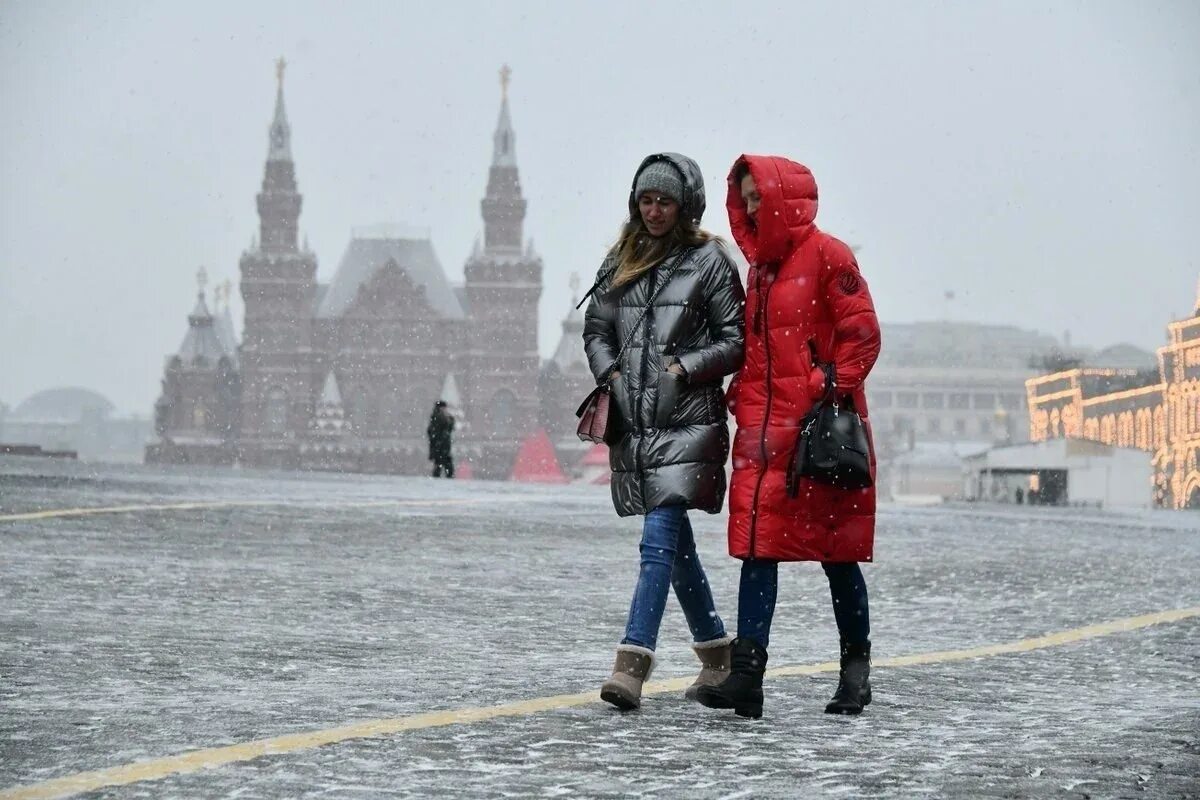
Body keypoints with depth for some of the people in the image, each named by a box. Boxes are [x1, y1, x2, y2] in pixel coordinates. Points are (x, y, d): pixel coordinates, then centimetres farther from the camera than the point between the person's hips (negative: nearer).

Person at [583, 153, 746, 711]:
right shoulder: (621, 262, 14)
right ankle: (718, 658, 26)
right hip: (634, 421, 6)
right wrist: (609, 373, 5)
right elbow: (595, 327, 22)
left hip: (687, 421, -6)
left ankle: (631, 666, -23)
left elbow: (737, 340, -1)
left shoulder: (708, 261, -1)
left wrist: (686, 368, -11)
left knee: (660, 540, -15)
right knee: (677, 545, 13)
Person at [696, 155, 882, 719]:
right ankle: (746, 676, -8)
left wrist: (833, 388, -15)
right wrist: (740, 397, 13)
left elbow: (862, 332, -8)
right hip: (764, 428, 7)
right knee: (757, 546, -3)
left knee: (836, 550, 3)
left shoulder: (825, 256, -5)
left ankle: (856, 669, 17)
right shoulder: (760, 266, 18)